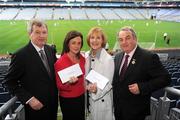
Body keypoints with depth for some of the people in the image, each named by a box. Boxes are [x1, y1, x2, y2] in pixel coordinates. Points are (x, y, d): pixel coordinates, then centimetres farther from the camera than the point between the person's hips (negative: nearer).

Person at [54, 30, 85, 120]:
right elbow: (59, 86, -14)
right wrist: (69, 82, -31)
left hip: (81, 97, 6)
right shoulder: (60, 62, -20)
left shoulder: (82, 58, -3)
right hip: (68, 100, -5)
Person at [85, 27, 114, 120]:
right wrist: (87, 87, -7)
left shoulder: (108, 59, -18)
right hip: (89, 98, 5)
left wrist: (97, 89, -31)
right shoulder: (86, 56, -1)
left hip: (102, 101, -5)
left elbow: (108, 84, -16)